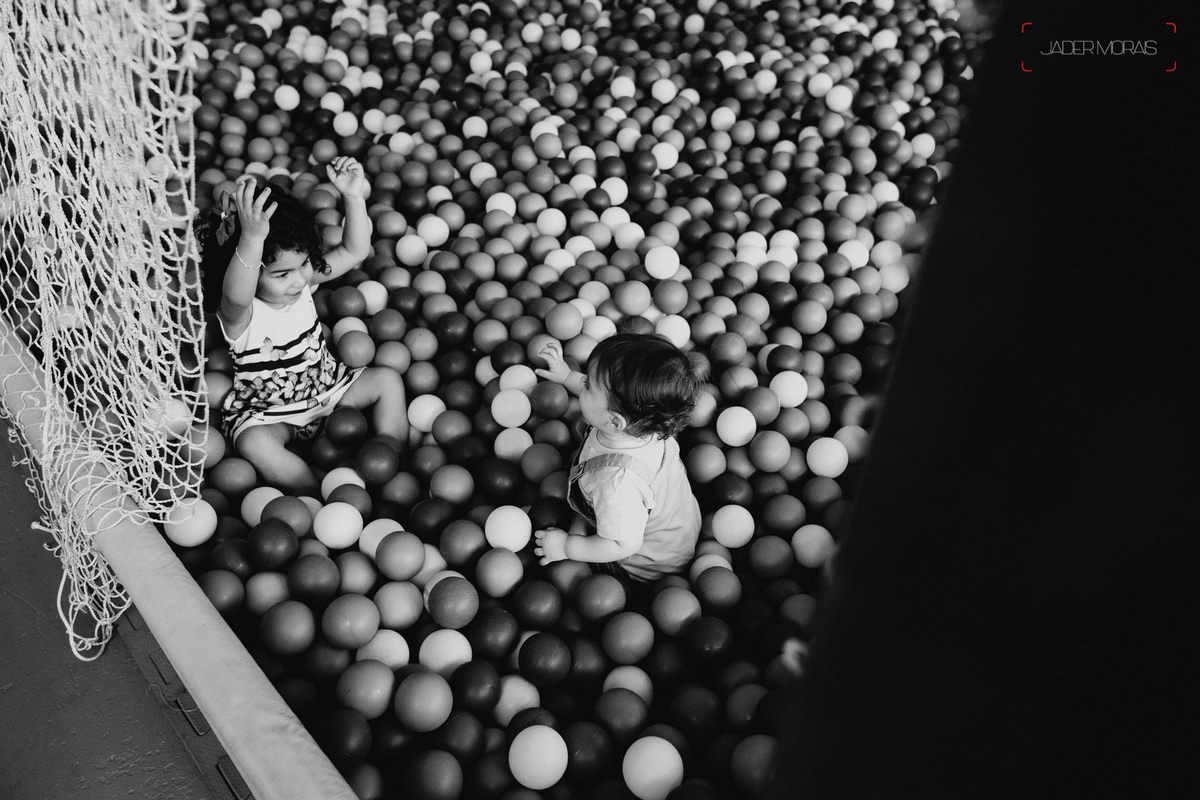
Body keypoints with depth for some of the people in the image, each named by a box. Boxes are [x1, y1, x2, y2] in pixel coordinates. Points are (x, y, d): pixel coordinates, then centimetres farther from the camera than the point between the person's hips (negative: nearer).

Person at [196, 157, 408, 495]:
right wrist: (252, 237, -73)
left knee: (387, 379, -6)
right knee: (254, 444, -35)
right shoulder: (239, 314, -30)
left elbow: (355, 251, -14)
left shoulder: (303, 279, -11)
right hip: (267, 410, -5)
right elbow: (236, 294, -56)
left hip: (326, 385, 6)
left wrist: (354, 197, -30)